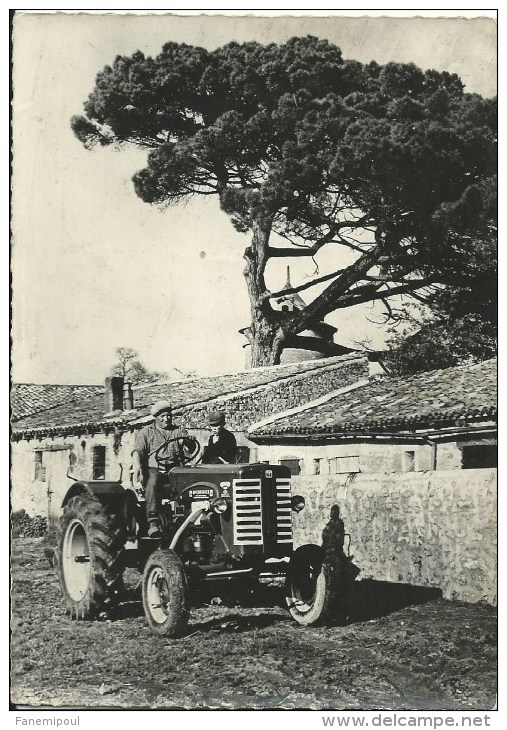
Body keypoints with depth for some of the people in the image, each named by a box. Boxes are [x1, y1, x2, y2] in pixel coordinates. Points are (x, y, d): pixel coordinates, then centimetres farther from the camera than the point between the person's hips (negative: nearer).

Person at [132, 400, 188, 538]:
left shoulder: (180, 431, 22)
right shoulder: (145, 432, 16)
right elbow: (137, 451, 2)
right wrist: (137, 466, -19)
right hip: (153, 469, -2)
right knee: (152, 484, -36)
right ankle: (153, 523, -42)